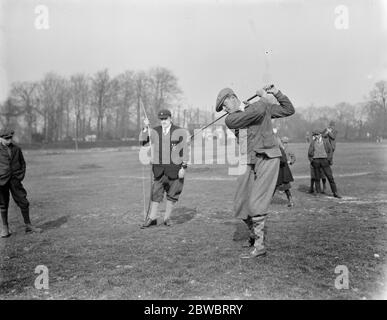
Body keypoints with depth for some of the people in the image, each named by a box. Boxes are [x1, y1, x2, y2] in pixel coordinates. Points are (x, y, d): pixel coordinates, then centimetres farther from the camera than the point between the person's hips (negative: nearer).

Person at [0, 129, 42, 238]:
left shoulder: (16, 149, 6)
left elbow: (22, 163, 15)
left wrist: (21, 176, 4)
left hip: (15, 180, 2)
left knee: (23, 202, 2)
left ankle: (28, 225, 15)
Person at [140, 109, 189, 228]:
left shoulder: (180, 132, -1)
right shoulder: (155, 131, 8)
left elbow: (184, 151, -2)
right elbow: (142, 142, 0)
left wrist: (184, 167, -7)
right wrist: (145, 128, -10)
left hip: (175, 168, -2)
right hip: (159, 168, 2)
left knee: (172, 194, 5)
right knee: (155, 193, 0)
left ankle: (167, 218, 19)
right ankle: (152, 218, 11)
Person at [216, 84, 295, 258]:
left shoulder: (263, 106, 5)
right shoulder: (230, 119, 3)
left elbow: (289, 110, 13)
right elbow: (257, 111, -11)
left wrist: (276, 93, 5)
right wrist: (262, 98, 5)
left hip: (267, 159, -4)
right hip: (248, 165, 4)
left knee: (255, 204, -13)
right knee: (240, 205, 4)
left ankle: (259, 245, -2)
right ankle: (255, 233, 30)